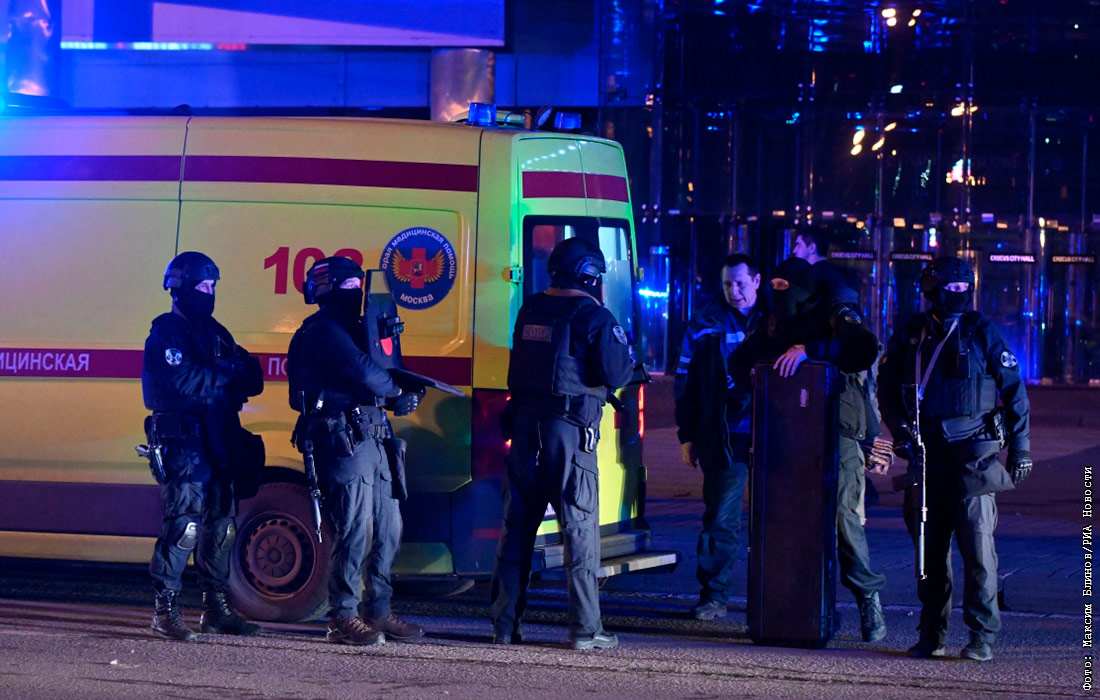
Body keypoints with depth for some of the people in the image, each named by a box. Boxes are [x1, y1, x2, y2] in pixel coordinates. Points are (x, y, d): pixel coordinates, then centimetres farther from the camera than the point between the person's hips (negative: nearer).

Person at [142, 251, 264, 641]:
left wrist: (242, 368, -7)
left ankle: (216, 609, 16)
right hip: (185, 440, -8)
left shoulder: (214, 332, 22)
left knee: (222, 525, 9)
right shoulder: (167, 332, -3)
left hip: (219, 442, 8)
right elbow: (185, 381, -19)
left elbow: (252, 382, 15)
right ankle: (165, 611, -12)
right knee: (184, 525, -14)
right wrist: (229, 373, -9)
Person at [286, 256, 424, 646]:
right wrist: (399, 391, -1)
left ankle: (378, 613, 17)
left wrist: (398, 396, -1)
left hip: (370, 438, 10)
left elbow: (370, 377, 21)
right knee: (355, 529, -11)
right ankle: (342, 619, -7)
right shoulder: (323, 331, -8)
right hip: (342, 441, -10)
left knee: (387, 528, 10)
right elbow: (363, 372, -19)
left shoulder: (349, 330, 24)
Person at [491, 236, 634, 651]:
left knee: (517, 526, 10)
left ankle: (504, 624, 11)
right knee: (580, 528, -1)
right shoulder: (593, 316, -7)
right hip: (571, 429, -5)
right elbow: (614, 374, -12)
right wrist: (629, 364, 9)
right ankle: (585, 630, 0)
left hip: (525, 425, 6)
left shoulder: (529, 311, 12)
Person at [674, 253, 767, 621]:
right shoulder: (706, 325, 6)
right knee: (721, 518, -2)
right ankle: (713, 596, 3)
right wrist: (687, 436, 5)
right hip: (724, 438, -1)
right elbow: (685, 382, 8)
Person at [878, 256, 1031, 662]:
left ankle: (982, 635, -4)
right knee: (930, 544, 4)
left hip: (973, 454, -3)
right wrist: (899, 429, 2)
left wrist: (1020, 448, 4)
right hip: (927, 455, 3)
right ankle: (932, 634, 12)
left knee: (977, 544, -8)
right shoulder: (910, 336, 9)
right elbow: (887, 389, 18)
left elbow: (1014, 391, 7)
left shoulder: (982, 333, 3)